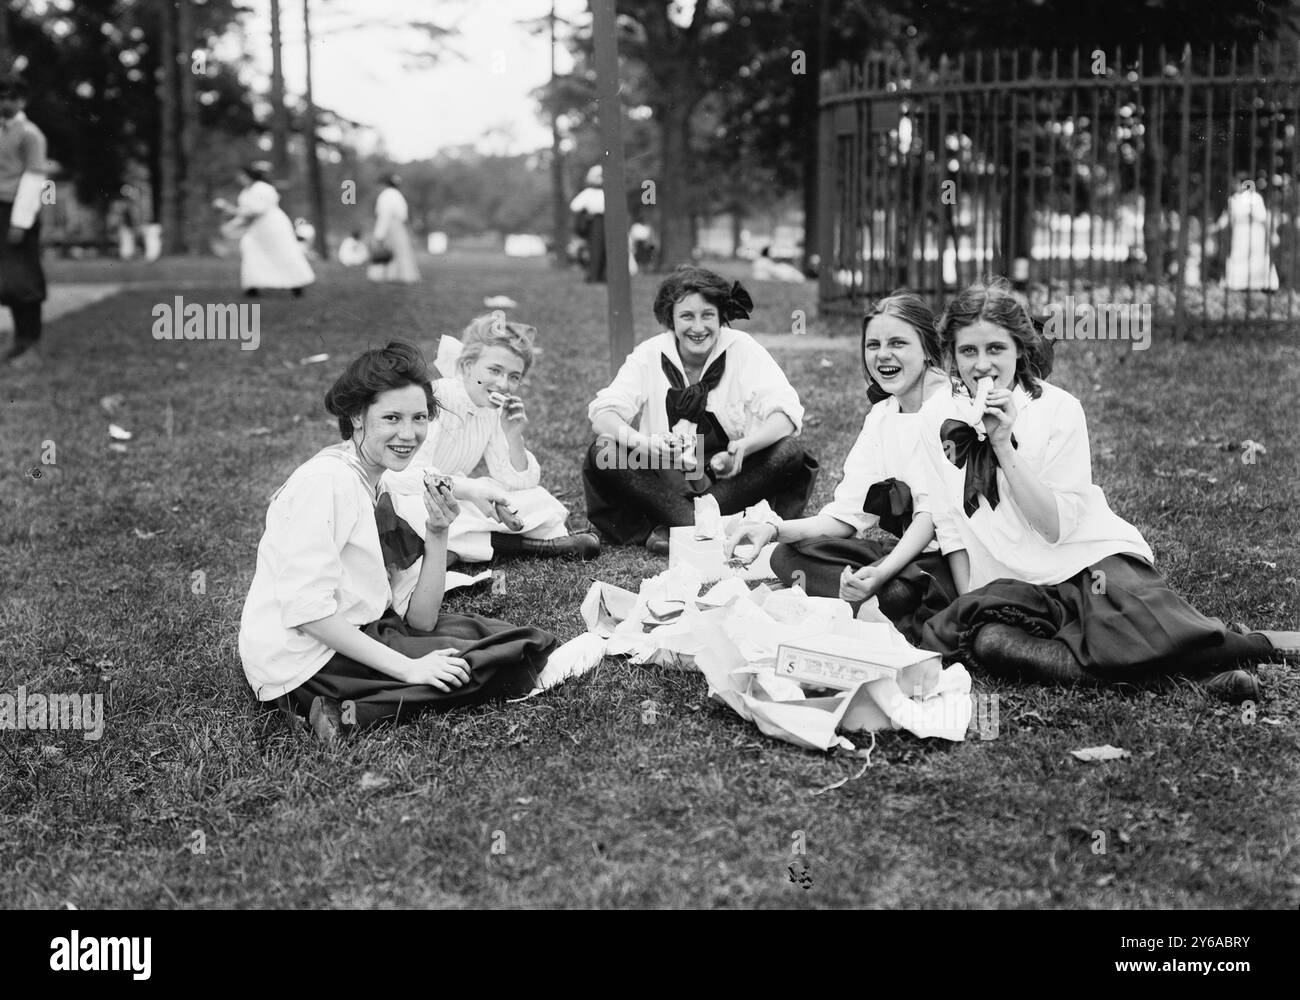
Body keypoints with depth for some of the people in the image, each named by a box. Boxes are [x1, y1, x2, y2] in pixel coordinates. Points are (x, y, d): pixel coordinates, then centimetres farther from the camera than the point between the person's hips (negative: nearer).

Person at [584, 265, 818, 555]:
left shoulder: (742, 350, -4)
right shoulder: (649, 355, -2)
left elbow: (787, 413, -15)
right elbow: (603, 412, -12)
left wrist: (745, 446, -37)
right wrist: (640, 441, -36)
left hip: (731, 478, 0)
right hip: (664, 483, 1)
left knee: (789, 453, -27)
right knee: (603, 452, -24)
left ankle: (675, 527, -28)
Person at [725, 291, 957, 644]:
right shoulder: (880, 416, 12)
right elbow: (850, 512, 5)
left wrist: (882, 572, -32)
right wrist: (774, 529, -12)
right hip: (905, 548, 8)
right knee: (788, 555, -5)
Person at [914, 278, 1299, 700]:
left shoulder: (1058, 409, -4)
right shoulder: (939, 421, 5)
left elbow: (1055, 526, -12)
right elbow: (950, 524, 8)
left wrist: (1004, 443, -18)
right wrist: (969, 602, -2)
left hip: (1092, 559, -3)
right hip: (1012, 587, 3)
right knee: (982, 638, -33)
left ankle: (1263, 645, -8)